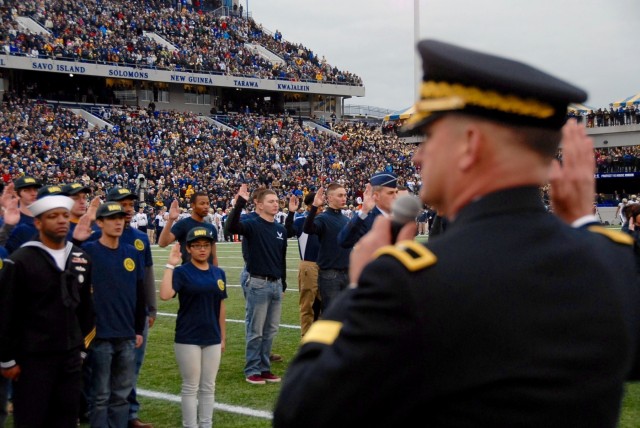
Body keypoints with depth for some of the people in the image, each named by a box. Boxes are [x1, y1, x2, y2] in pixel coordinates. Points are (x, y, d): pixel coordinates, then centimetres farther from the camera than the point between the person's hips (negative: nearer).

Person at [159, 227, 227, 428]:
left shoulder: (219, 273, 7)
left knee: (209, 387, 11)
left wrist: (223, 337, 12)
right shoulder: (182, 272, -7)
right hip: (188, 339, -4)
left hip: (212, 339, 4)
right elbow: (165, 295, -25)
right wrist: (170, 265, -23)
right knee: (191, 387, 3)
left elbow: (221, 307, 12)